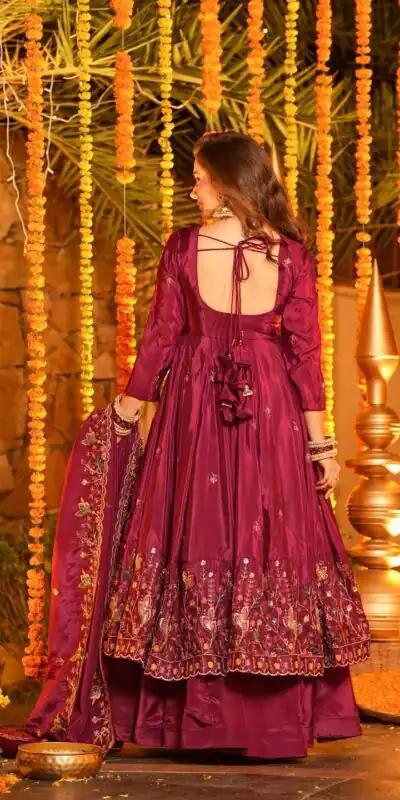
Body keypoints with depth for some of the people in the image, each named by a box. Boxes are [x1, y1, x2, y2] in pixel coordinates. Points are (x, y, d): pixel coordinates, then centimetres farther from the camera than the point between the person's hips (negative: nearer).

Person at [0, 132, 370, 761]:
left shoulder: (184, 247, -3)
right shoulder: (290, 252, -1)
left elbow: (161, 339, 0)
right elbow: (305, 350, -4)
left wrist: (125, 413, 12)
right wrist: (320, 439, 0)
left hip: (196, 408, 0)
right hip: (271, 409, 1)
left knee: (196, 537, 6)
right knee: (272, 535, 4)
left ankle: (200, 717, 9)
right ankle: (277, 719, 5)